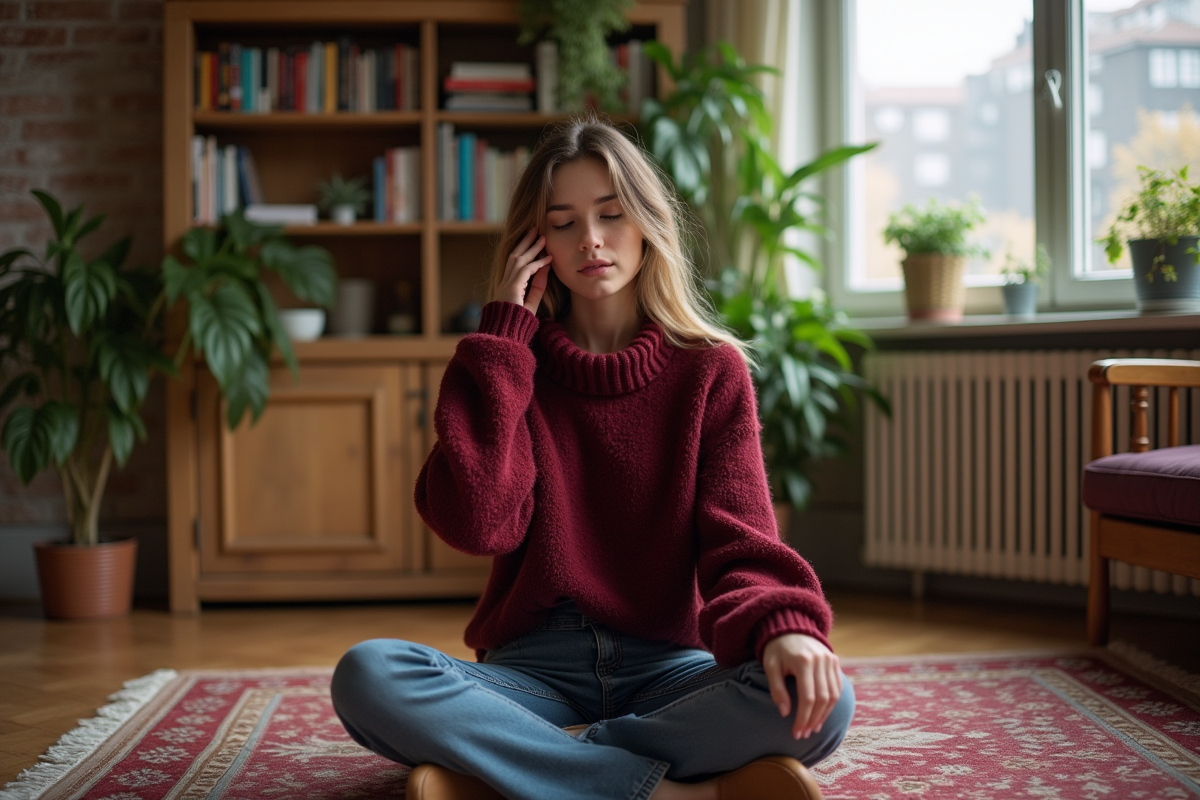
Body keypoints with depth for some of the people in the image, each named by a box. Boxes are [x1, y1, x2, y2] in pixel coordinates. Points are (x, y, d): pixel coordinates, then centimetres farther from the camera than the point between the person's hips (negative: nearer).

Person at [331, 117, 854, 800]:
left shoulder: (712, 370, 6)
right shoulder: (511, 367, 8)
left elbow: (738, 533, -7)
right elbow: (477, 522, -11)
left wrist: (780, 626, -30)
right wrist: (503, 336, -6)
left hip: (667, 666, 0)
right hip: (535, 670, 0)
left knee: (820, 702, -32)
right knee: (367, 674, -29)